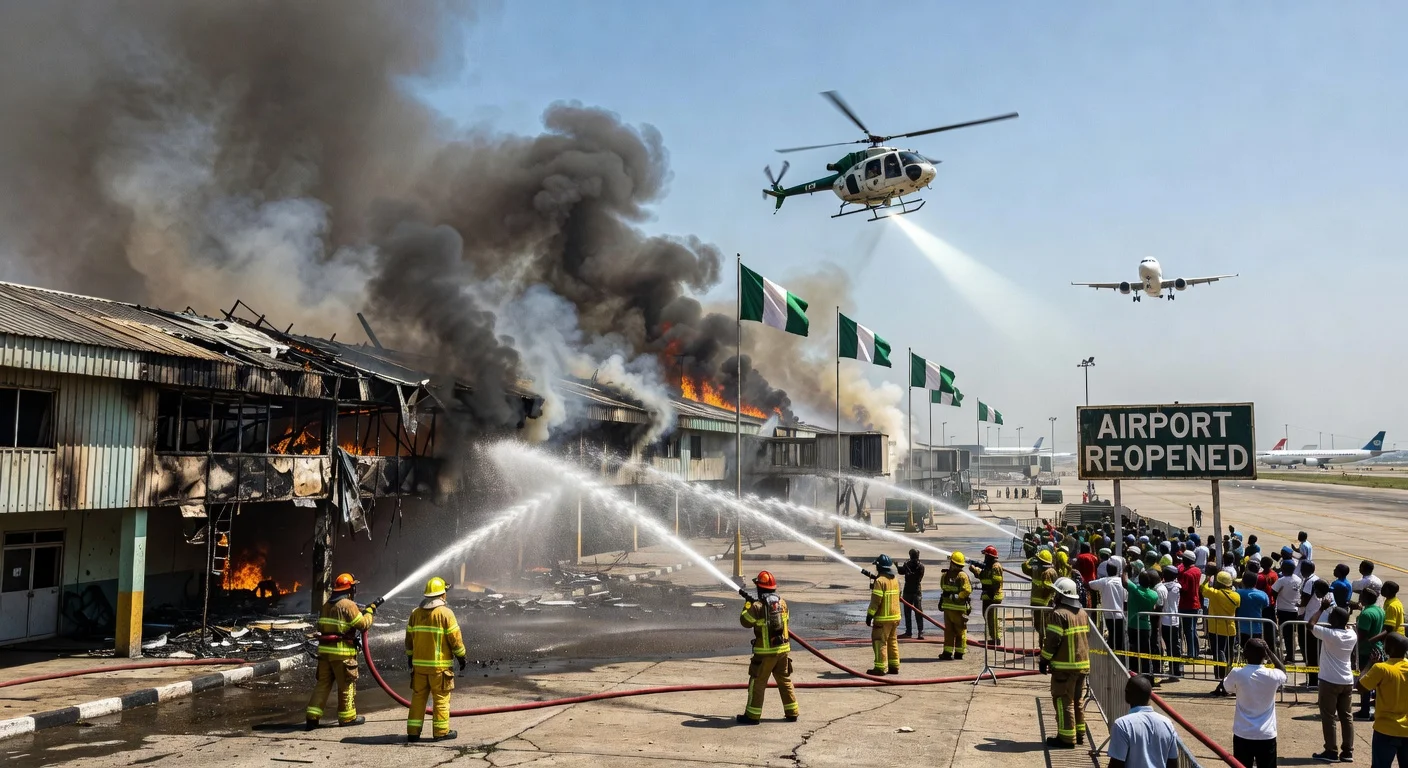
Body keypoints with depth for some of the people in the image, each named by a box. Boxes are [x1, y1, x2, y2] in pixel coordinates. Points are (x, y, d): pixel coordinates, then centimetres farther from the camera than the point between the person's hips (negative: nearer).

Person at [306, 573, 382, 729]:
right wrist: (371, 608, 3)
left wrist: (364, 610, 16)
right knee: (347, 684, 5)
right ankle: (347, 717, 13)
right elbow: (363, 624, -11)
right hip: (342, 652, -7)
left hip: (324, 650, 7)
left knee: (323, 683, 10)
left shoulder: (327, 605, 13)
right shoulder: (348, 605, -12)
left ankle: (312, 717, 6)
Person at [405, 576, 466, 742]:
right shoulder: (446, 613, -11)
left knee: (418, 697, 12)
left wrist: (410, 657, 24)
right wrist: (461, 657, 2)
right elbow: (455, 638, -10)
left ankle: (413, 731, 14)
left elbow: (409, 637, 12)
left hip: (419, 663, 5)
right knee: (441, 698, 3)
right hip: (440, 664, -5)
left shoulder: (415, 613, 5)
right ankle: (441, 732, 6)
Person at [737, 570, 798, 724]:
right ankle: (791, 713, 19)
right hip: (783, 649, 6)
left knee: (757, 683, 4)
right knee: (785, 681, 16)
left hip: (765, 651, -5)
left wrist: (747, 605, 11)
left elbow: (745, 621, -3)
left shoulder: (757, 607, -16)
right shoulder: (782, 603, 3)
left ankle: (752, 716, 9)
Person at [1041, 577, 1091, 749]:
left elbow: (1052, 641, -18)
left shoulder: (1059, 614, -17)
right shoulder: (1082, 613, 11)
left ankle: (1067, 738, -1)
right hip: (1083, 664, 9)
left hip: (1065, 666, -9)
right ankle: (1079, 733, 25)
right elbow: (1087, 638, 17)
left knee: (1063, 701, -3)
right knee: (1078, 700, 17)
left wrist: (1044, 660, -9)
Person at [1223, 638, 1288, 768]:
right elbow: (1283, 671, 15)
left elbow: (1228, 688, 12)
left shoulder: (1237, 674, -12)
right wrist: (1270, 652, 13)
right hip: (1266, 736, 0)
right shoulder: (1272, 676, -11)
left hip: (1242, 735, 0)